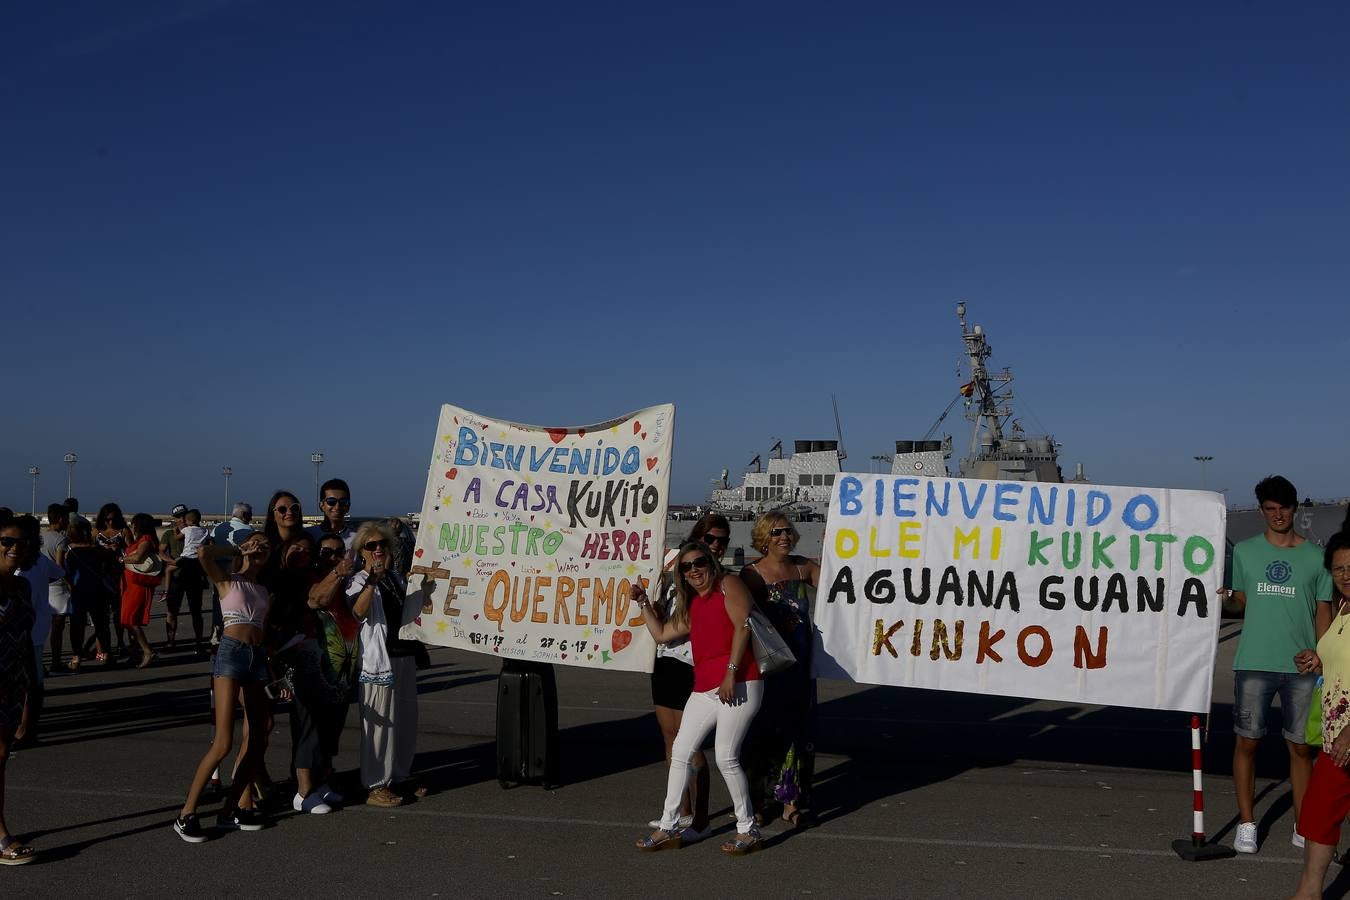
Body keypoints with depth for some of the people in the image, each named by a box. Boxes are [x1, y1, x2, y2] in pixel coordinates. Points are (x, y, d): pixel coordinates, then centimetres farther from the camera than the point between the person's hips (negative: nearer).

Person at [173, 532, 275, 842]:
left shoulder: (265, 593, 21)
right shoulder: (227, 581, 6)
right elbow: (205, 554, -13)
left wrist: (275, 674, 12)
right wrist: (237, 549, 3)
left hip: (258, 657, 6)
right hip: (231, 653, -6)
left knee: (258, 741, 4)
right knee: (223, 743, -14)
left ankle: (230, 810, 15)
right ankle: (186, 814, -5)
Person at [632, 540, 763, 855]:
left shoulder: (728, 584, -2)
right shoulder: (692, 606, 21)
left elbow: (743, 625, -13)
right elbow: (661, 634, 30)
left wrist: (731, 672, -19)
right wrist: (643, 603, 23)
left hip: (738, 685, -9)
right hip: (705, 689, 9)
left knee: (726, 758, -8)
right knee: (680, 752, 8)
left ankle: (748, 830, 6)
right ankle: (669, 827, 17)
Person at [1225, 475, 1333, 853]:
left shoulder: (1315, 556, 4)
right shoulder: (1245, 551, 5)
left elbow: (1323, 609, 6)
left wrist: (1319, 651, -7)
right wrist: (1225, 596, -11)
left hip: (1300, 666, 0)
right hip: (1253, 663, 0)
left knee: (1300, 747, 6)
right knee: (1247, 742, 3)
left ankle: (1303, 826, 17)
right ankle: (1246, 824, 12)